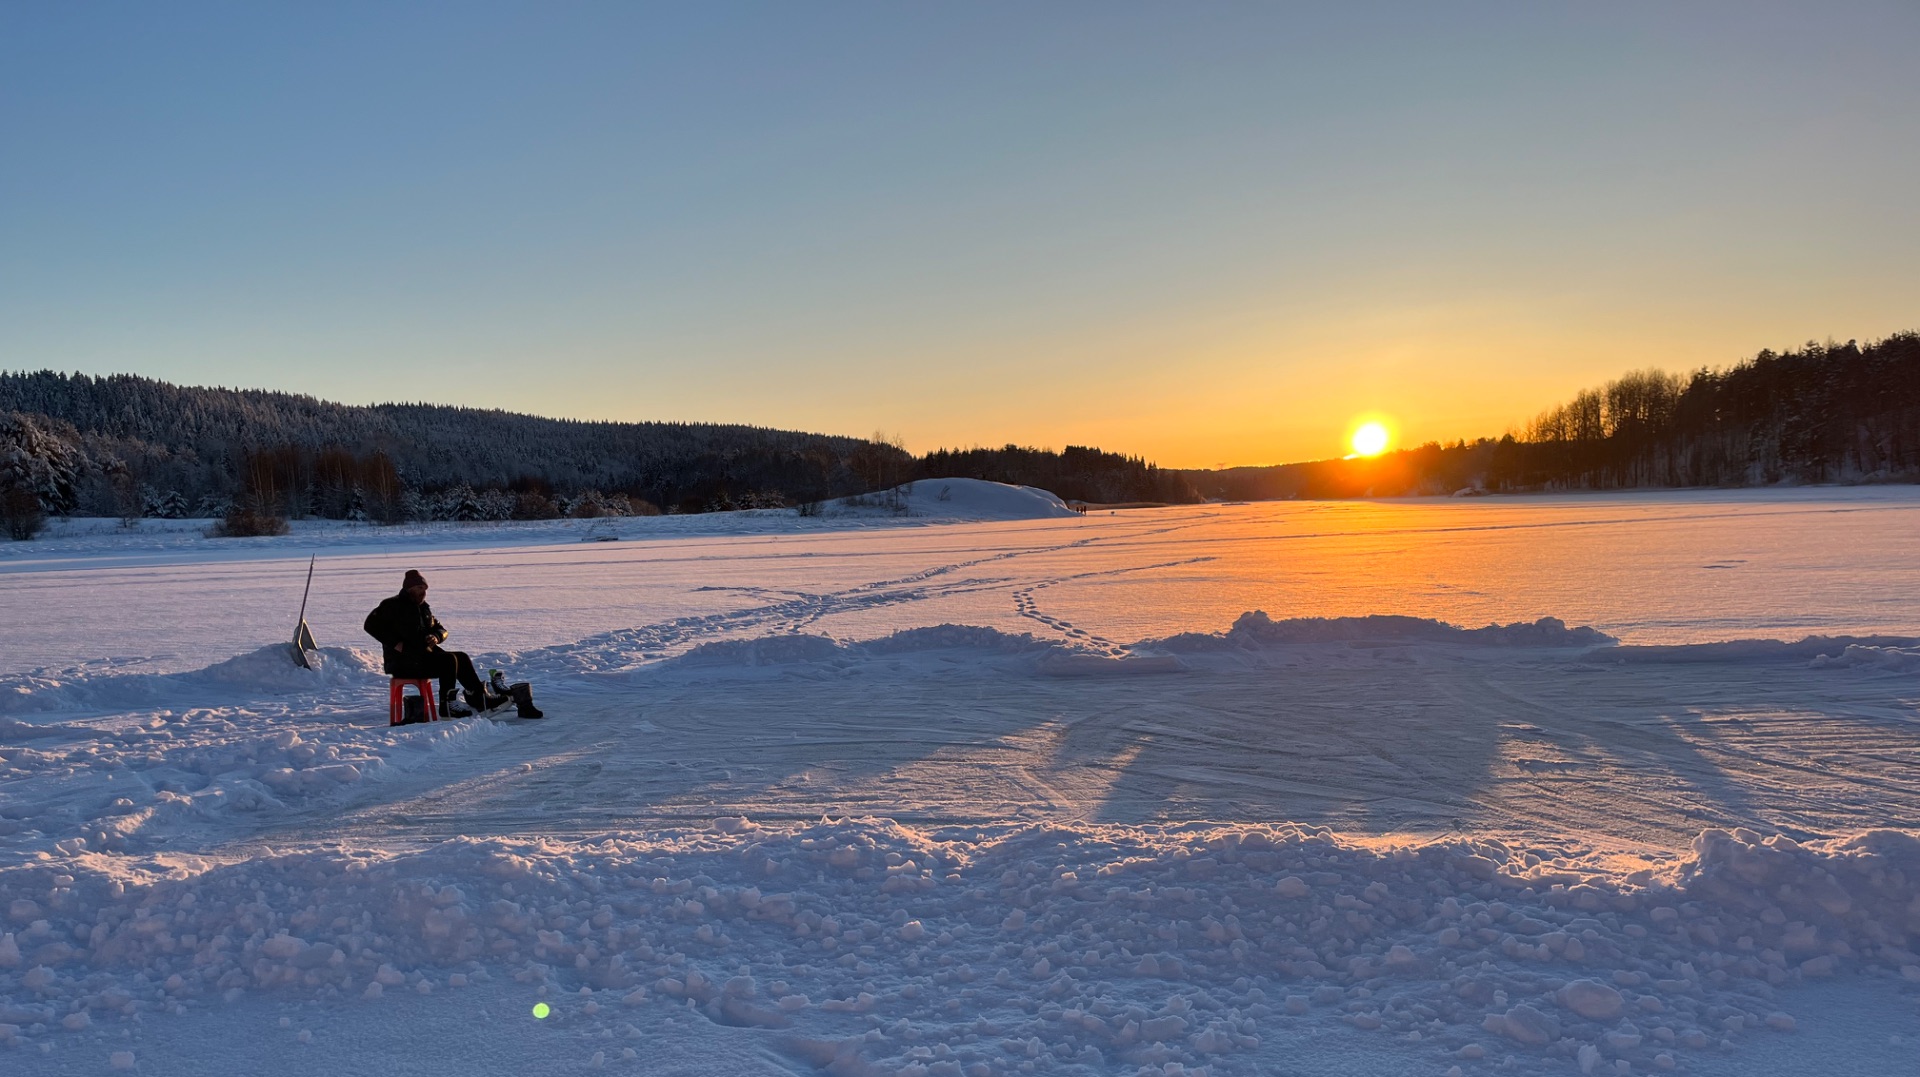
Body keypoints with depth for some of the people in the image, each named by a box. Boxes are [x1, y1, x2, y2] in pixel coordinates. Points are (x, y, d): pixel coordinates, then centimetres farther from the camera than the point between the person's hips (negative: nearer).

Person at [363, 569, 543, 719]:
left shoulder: (423, 607, 20)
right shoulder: (392, 605, -4)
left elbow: (440, 628, 22)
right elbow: (371, 624, -13)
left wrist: (436, 636, -3)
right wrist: (395, 643, -20)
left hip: (425, 655, 8)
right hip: (403, 662, -8)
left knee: (461, 657, -7)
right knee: (449, 660, -24)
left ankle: (479, 696, -12)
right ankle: (447, 705, -20)